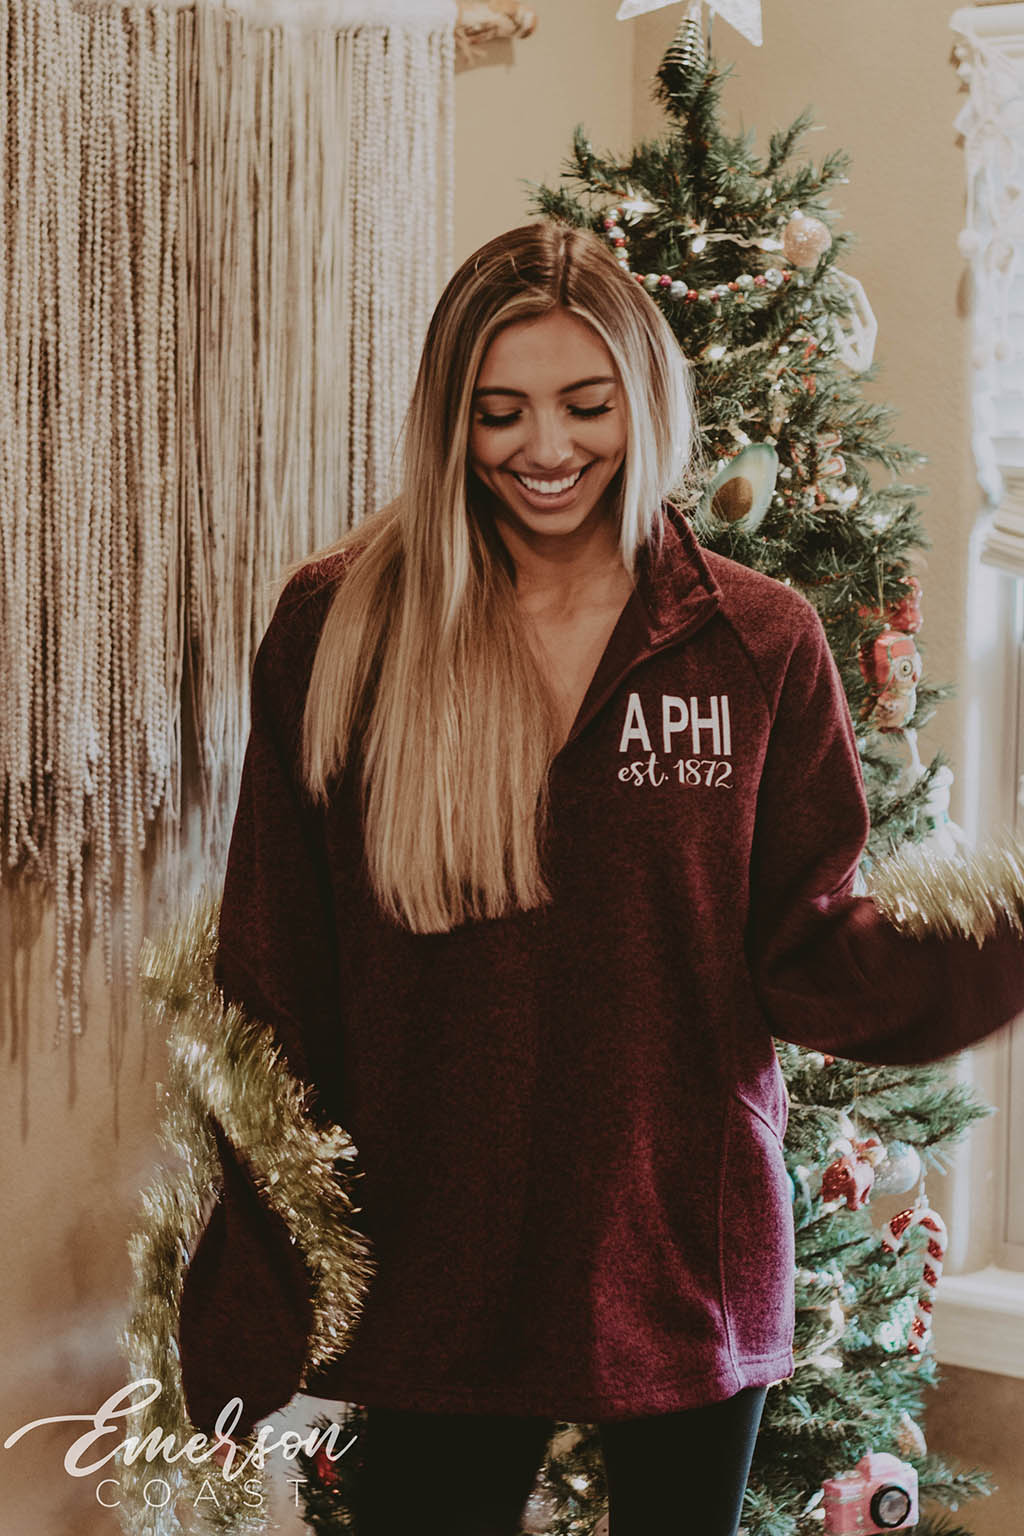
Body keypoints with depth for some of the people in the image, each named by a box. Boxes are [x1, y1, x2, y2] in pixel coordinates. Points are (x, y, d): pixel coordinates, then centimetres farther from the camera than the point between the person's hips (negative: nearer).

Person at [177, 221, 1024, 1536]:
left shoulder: (759, 642, -2)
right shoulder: (338, 631, -4)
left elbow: (805, 957, -1)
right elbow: (272, 980, -2)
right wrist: (245, 1308, -2)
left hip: (685, 1255, 1)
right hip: (436, 1267, 0)